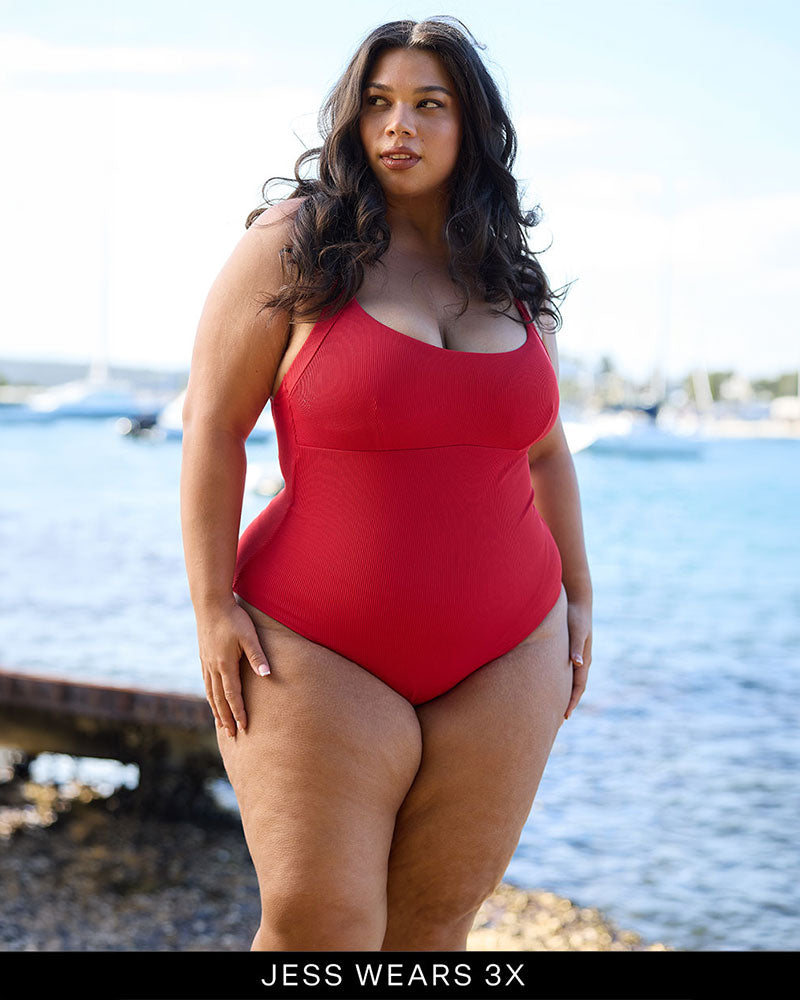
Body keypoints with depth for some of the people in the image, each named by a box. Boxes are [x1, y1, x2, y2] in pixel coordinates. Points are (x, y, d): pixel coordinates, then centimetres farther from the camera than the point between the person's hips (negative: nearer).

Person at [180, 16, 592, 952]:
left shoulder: (515, 280, 10)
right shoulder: (291, 245, -4)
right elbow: (212, 426, -6)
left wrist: (577, 597, 15)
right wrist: (213, 606, -12)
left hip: (503, 663, 4)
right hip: (320, 657, -4)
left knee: (434, 923, 7)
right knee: (318, 927, -7)